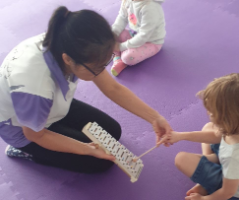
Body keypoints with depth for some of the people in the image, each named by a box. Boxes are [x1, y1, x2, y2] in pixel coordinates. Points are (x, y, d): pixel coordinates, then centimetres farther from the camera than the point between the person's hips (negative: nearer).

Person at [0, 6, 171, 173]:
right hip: (23, 128, -6)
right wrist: (88, 149, -24)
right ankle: (26, 151, 8)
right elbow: (36, 135, -22)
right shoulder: (34, 86, -44)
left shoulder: (63, 46, -26)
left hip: (50, 105, 6)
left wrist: (155, 118, -20)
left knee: (112, 131, 9)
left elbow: (113, 88, -14)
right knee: (101, 161, -4)